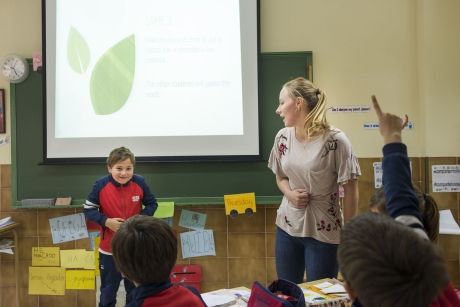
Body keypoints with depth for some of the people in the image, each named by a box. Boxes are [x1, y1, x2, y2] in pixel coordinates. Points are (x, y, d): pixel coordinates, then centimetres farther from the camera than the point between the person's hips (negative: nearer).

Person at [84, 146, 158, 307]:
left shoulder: (140, 183, -14)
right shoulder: (101, 185, -17)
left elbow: (152, 204, -1)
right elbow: (88, 209, -8)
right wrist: (106, 221, -22)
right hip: (109, 247, -1)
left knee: (135, 286, 21)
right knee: (108, 287, 19)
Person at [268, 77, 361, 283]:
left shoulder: (334, 140, -17)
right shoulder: (282, 137, 1)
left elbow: (350, 190, -11)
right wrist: (290, 194, -8)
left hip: (323, 232, -5)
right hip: (287, 227, 5)